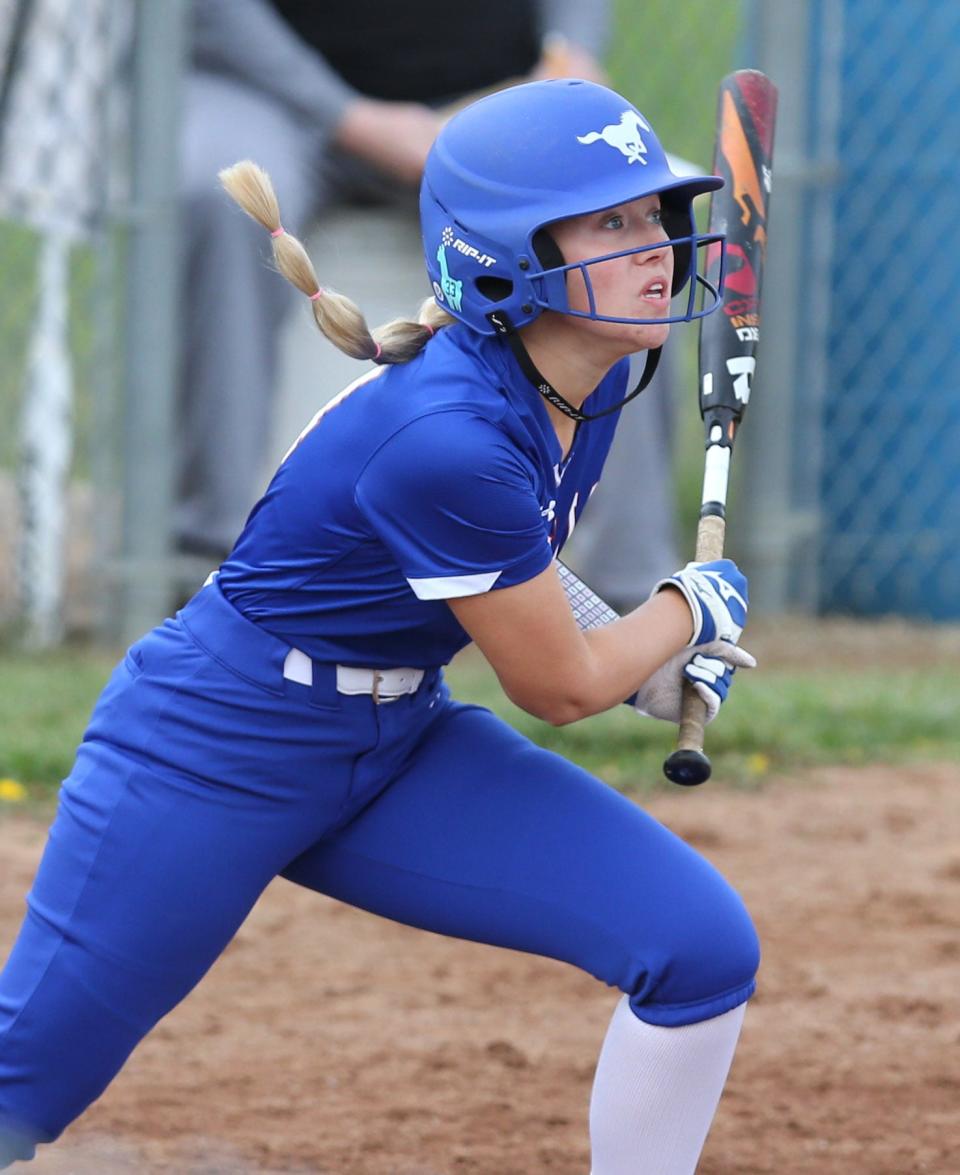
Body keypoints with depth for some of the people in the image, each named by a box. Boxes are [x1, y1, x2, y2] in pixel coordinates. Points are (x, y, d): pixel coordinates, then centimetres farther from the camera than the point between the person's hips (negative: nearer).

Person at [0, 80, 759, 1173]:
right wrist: (694, 605, 1)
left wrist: (648, 647, 8)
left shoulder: (591, 374, -4)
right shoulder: (445, 435, -31)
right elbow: (557, 685, -17)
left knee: (704, 949, -7)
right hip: (217, 747, -8)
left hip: (403, 750, 8)